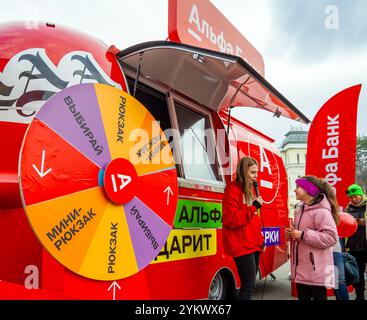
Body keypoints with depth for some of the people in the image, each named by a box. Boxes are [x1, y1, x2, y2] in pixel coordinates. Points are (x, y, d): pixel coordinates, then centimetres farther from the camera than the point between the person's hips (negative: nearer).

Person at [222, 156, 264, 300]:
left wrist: (260, 239, 17)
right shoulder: (233, 190, -12)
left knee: (249, 285, 13)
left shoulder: (248, 190, 16)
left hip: (253, 244, 9)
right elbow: (232, 219, -21)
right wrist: (253, 207, -21)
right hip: (242, 246, -9)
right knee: (248, 286, -8)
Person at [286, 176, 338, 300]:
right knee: (302, 297, 16)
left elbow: (331, 237, -24)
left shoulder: (321, 211, -16)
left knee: (319, 296, 5)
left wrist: (302, 235, -23)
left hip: (317, 270, -8)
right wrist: (291, 233, 1)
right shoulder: (300, 209, 11)